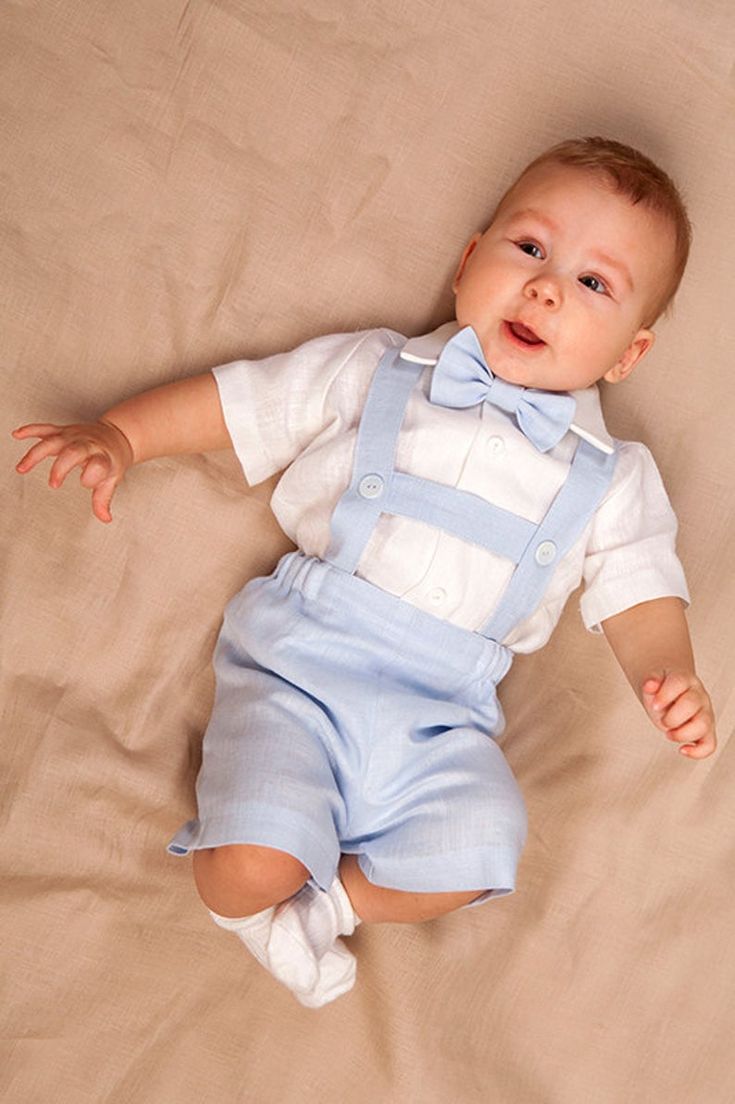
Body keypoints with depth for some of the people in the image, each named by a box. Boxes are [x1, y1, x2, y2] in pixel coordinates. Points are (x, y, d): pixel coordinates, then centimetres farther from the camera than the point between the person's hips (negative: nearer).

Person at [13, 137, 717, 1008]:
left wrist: (668, 677, -12)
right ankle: (251, 903, 15)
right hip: (297, 668, -1)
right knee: (251, 867, -21)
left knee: (479, 857, -23)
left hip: (441, 722, 2)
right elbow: (236, 399, 10)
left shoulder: (612, 479, 9)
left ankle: (327, 898, 4)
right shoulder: (374, 374, 6)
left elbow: (640, 592, 8)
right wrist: (118, 436, 0)